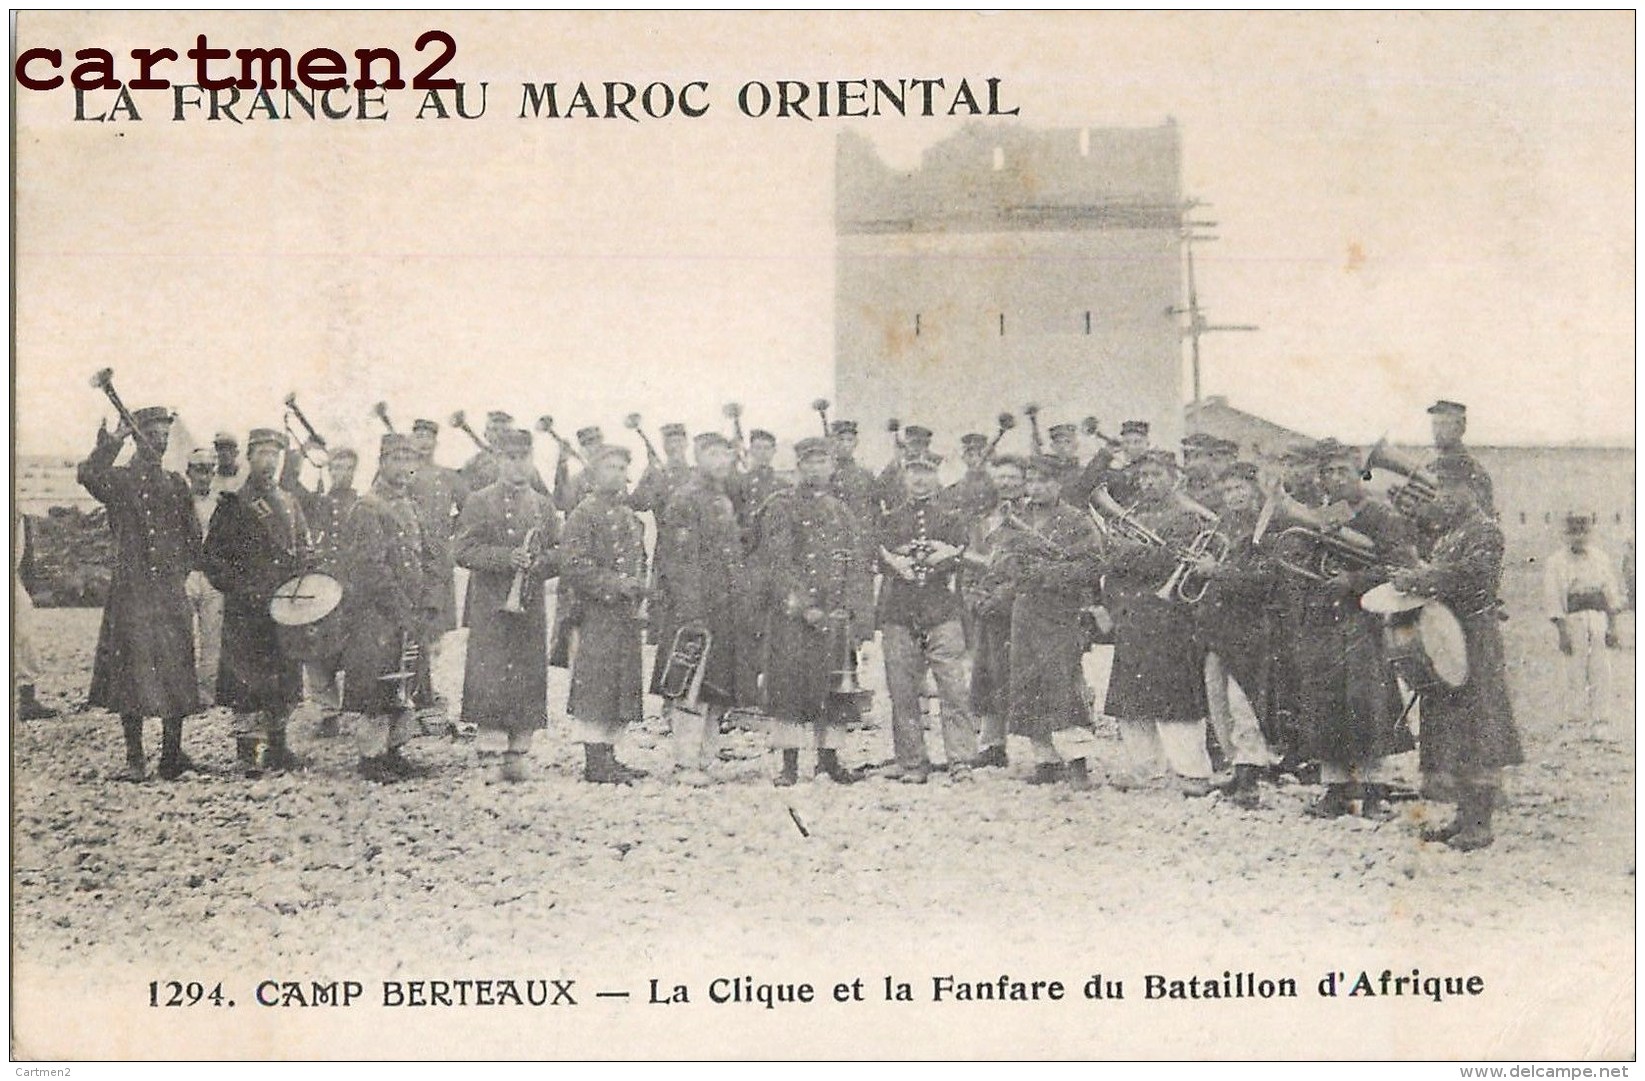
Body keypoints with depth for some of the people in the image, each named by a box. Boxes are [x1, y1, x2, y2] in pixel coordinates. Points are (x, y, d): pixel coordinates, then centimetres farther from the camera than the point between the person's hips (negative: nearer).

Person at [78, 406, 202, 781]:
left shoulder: (176, 485, 16)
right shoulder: (119, 480, 3)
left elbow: (192, 536, 21)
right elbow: (86, 475, -20)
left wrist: (183, 569, 9)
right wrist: (114, 440, -21)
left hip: (172, 591, 4)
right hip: (132, 591, -4)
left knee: (176, 670, 2)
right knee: (133, 670, -5)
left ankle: (172, 754, 10)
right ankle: (135, 759, 0)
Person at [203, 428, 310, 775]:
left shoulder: (290, 505, 15)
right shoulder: (231, 505, 0)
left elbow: (304, 551, 20)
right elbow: (213, 558, -4)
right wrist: (243, 589, -15)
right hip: (247, 610, -5)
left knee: (287, 678, 8)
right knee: (247, 680, -7)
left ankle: (277, 745, 18)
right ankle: (248, 751, -4)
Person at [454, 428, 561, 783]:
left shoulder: (544, 505, 15)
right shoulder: (479, 503, 4)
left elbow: (560, 554, 12)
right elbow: (462, 550, -5)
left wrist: (537, 563, -9)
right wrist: (505, 557, -17)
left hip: (531, 605, 3)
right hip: (489, 605, -3)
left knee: (528, 677, 1)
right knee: (489, 673, -9)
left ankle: (517, 754, 5)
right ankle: (490, 736, 2)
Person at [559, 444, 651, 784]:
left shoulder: (629, 515, 17)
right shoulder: (584, 514, -8)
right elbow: (573, 565, -16)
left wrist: (637, 588, 7)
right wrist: (615, 585, -19)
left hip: (626, 614, 8)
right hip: (595, 613, -8)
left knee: (621, 689, 9)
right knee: (595, 687, -6)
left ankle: (607, 758, 16)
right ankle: (595, 763, -3)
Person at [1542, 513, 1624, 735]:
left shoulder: (1600, 559, 11)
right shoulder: (1555, 563, 0)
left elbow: (1612, 594, 14)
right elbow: (1553, 600, -4)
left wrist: (1612, 627, 7)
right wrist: (1562, 633, -10)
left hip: (1599, 618, 3)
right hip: (1572, 619, -3)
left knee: (1601, 671, -3)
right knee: (1576, 672, -1)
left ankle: (1600, 720, 0)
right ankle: (1577, 718, 8)